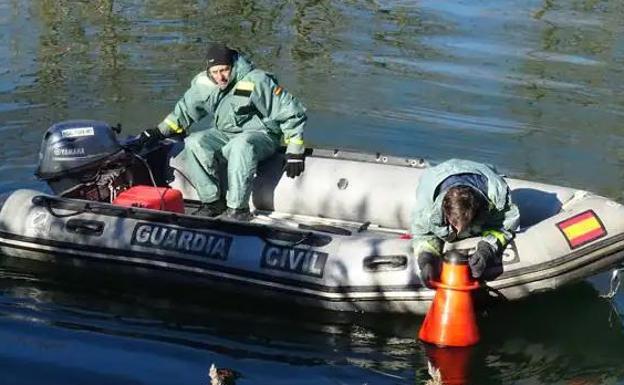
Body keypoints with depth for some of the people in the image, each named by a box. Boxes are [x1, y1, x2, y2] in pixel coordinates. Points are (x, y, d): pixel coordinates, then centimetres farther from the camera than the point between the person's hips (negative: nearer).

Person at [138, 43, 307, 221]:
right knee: (193, 143, -20)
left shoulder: (256, 81, -19)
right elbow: (185, 110, 17)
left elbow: (292, 113, -14)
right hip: (225, 134, 6)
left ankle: (238, 208, -30)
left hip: (260, 134, -6)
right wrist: (159, 131, 8)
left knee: (241, 146, -39)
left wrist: (294, 152, -16)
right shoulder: (203, 84, -1)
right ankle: (213, 200, -12)